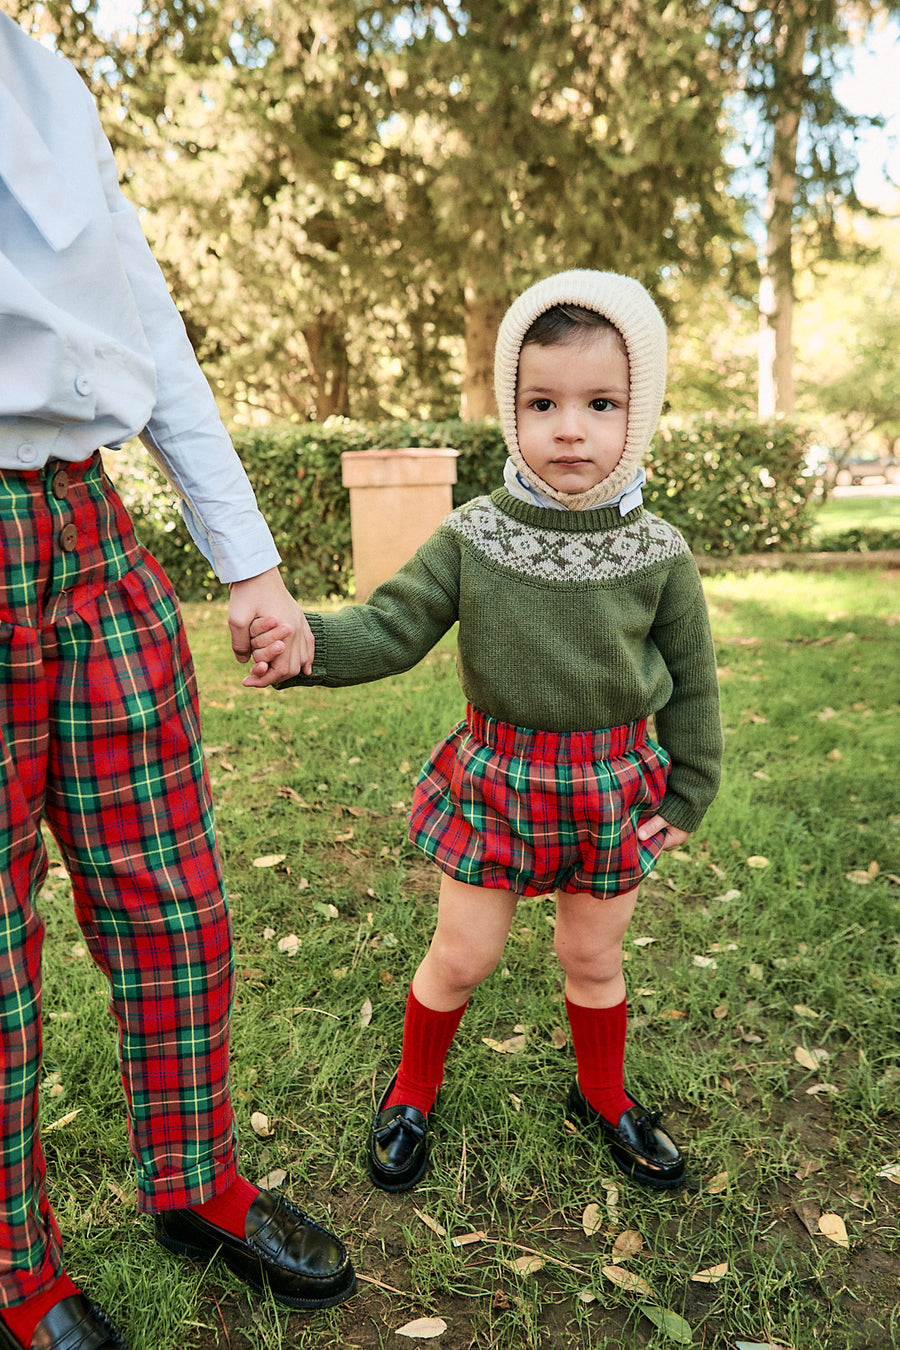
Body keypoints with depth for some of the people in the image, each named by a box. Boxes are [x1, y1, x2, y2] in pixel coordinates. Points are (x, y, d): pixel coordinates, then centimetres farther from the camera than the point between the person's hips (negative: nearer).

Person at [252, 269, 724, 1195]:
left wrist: (689, 795, 3)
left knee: (593, 955, 18)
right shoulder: (471, 538, -10)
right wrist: (306, 641, -30)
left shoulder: (658, 554, -8)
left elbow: (692, 683, 1)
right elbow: (392, 628, -11)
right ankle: (413, 1090, 39)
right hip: (491, 777, 0)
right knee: (461, 955, 11)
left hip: (613, 785, 1)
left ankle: (603, 1097, 46)